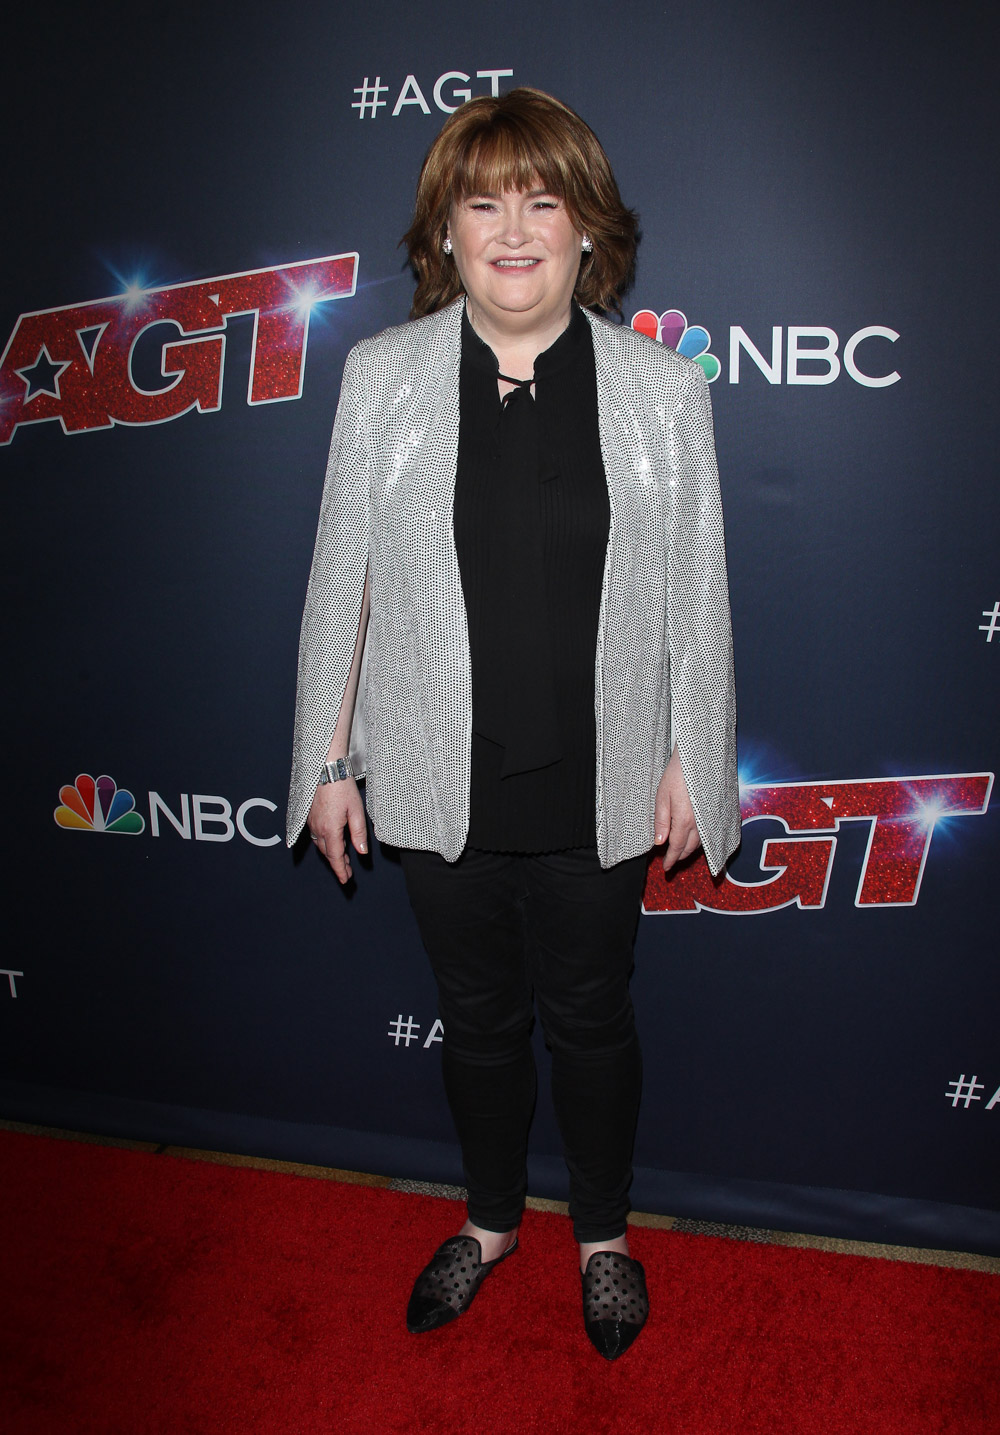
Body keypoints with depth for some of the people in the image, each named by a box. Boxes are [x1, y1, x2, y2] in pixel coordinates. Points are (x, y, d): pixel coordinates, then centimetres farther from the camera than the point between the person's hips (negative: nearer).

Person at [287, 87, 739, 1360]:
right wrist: (330, 759, 1)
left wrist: (690, 761, 0)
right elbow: (341, 582, 0)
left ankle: (603, 1234, 44)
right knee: (477, 1018, 19)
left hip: (598, 791, 0)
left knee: (590, 1019, 17)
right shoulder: (381, 377, -3)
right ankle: (491, 1220, 47)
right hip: (442, 786, 1)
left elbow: (696, 597, 0)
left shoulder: (665, 391, -4)